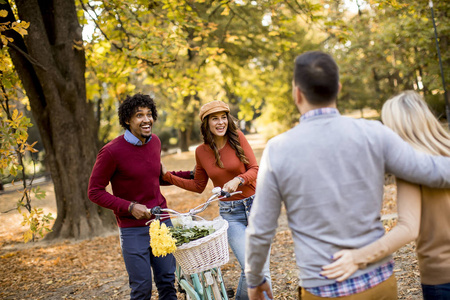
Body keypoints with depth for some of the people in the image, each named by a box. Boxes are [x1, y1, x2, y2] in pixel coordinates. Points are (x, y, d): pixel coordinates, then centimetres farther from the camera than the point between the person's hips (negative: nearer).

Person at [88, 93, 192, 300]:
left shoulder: (155, 142, 4)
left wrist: (190, 175, 11)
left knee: (168, 281, 11)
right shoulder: (112, 151, -15)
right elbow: (94, 191, -10)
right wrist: (130, 207, -19)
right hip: (133, 228, -5)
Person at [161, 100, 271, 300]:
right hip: (230, 213, 0)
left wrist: (238, 180, -25)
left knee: (262, 268, 2)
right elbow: (198, 186, 13)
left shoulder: (238, 137, -4)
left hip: (255, 206, 0)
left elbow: (255, 169, -6)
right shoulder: (201, 152, 1)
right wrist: (167, 176, 8)